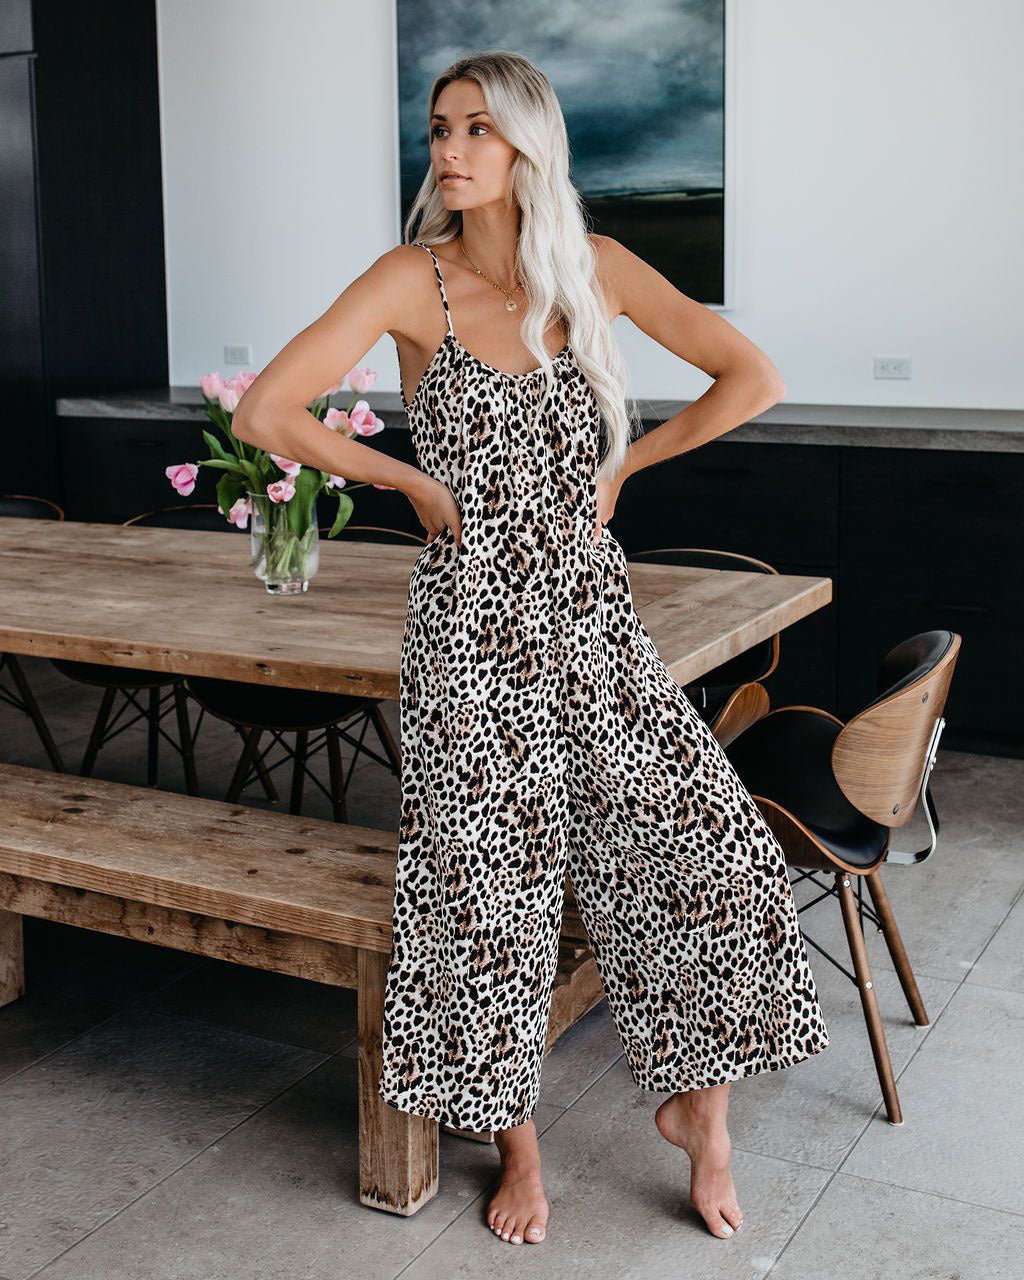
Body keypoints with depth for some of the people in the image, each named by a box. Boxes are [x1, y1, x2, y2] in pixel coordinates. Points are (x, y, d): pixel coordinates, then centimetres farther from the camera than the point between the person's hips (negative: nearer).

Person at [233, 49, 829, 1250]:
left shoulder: (595, 268, 1)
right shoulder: (412, 280, -6)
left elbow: (752, 377, 6)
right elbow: (263, 411, -11)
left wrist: (622, 465, 3)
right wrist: (412, 480, -6)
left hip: (594, 619, 3)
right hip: (470, 627, -2)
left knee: (706, 844, -4)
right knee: (489, 882, 5)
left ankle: (700, 1106, 19)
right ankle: (518, 1144, 25)